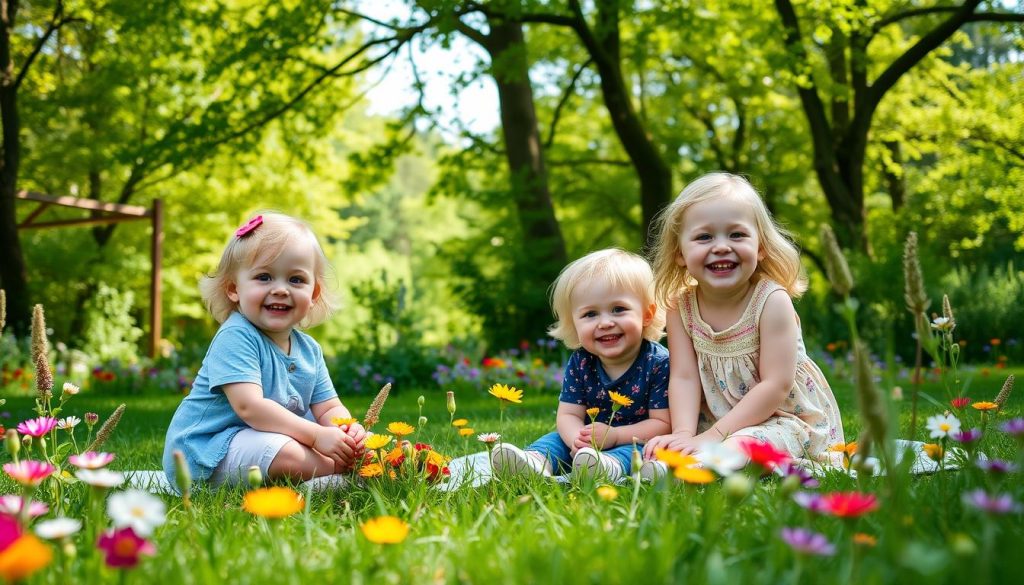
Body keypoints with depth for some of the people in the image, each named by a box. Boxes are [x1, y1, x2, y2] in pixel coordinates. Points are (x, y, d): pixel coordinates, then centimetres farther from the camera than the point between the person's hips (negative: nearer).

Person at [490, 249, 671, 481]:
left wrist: (614, 436, -28)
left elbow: (663, 423, -17)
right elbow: (568, 415, -5)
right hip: (589, 445, 5)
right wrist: (579, 440, -30)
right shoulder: (580, 363, -2)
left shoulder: (658, 363, -15)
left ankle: (610, 465, -63)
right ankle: (535, 460, -45)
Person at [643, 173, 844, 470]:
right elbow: (684, 378, -9)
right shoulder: (680, 307, -4)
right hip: (715, 420, 5)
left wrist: (713, 436, -27)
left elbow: (776, 385, -21)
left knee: (740, 446, -36)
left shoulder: (772, 301, -17)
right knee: (657, 448, -18)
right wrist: (683, 433, -29)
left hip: (785, 418, -5)